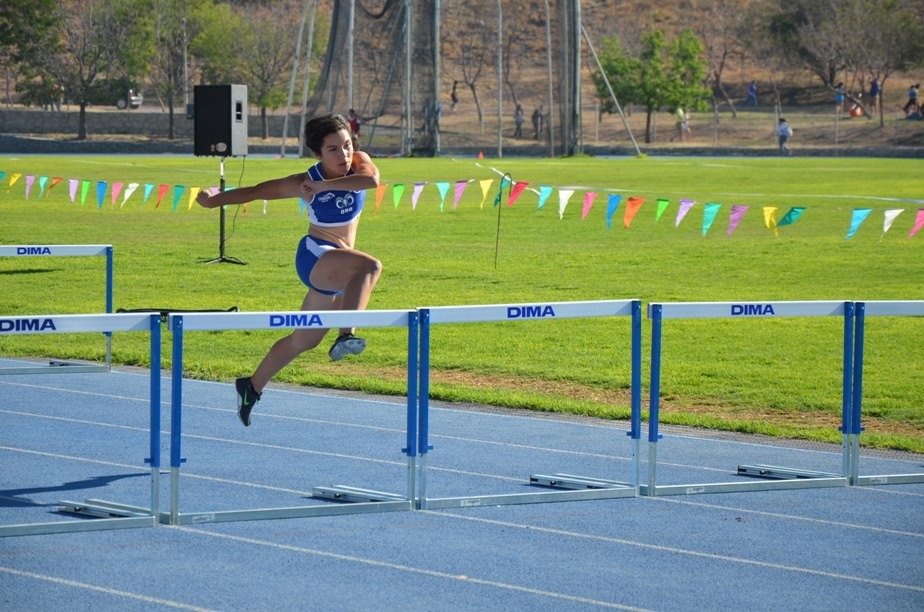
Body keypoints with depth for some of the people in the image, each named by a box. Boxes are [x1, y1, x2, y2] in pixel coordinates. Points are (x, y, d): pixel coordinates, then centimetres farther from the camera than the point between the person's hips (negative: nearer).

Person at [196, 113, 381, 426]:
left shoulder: (359, 163, -6)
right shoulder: (304, 183, -14)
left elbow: (372, 179, -30)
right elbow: (256, 191, -2)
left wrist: (324, 186, -33)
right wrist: (212, 201, 6)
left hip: (335, 268, 6)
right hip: (315, 256, -6)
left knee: (303, 340, 18)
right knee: (370, 266, -37)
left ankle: (252, 386, 36)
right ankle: (346, 336, -54)